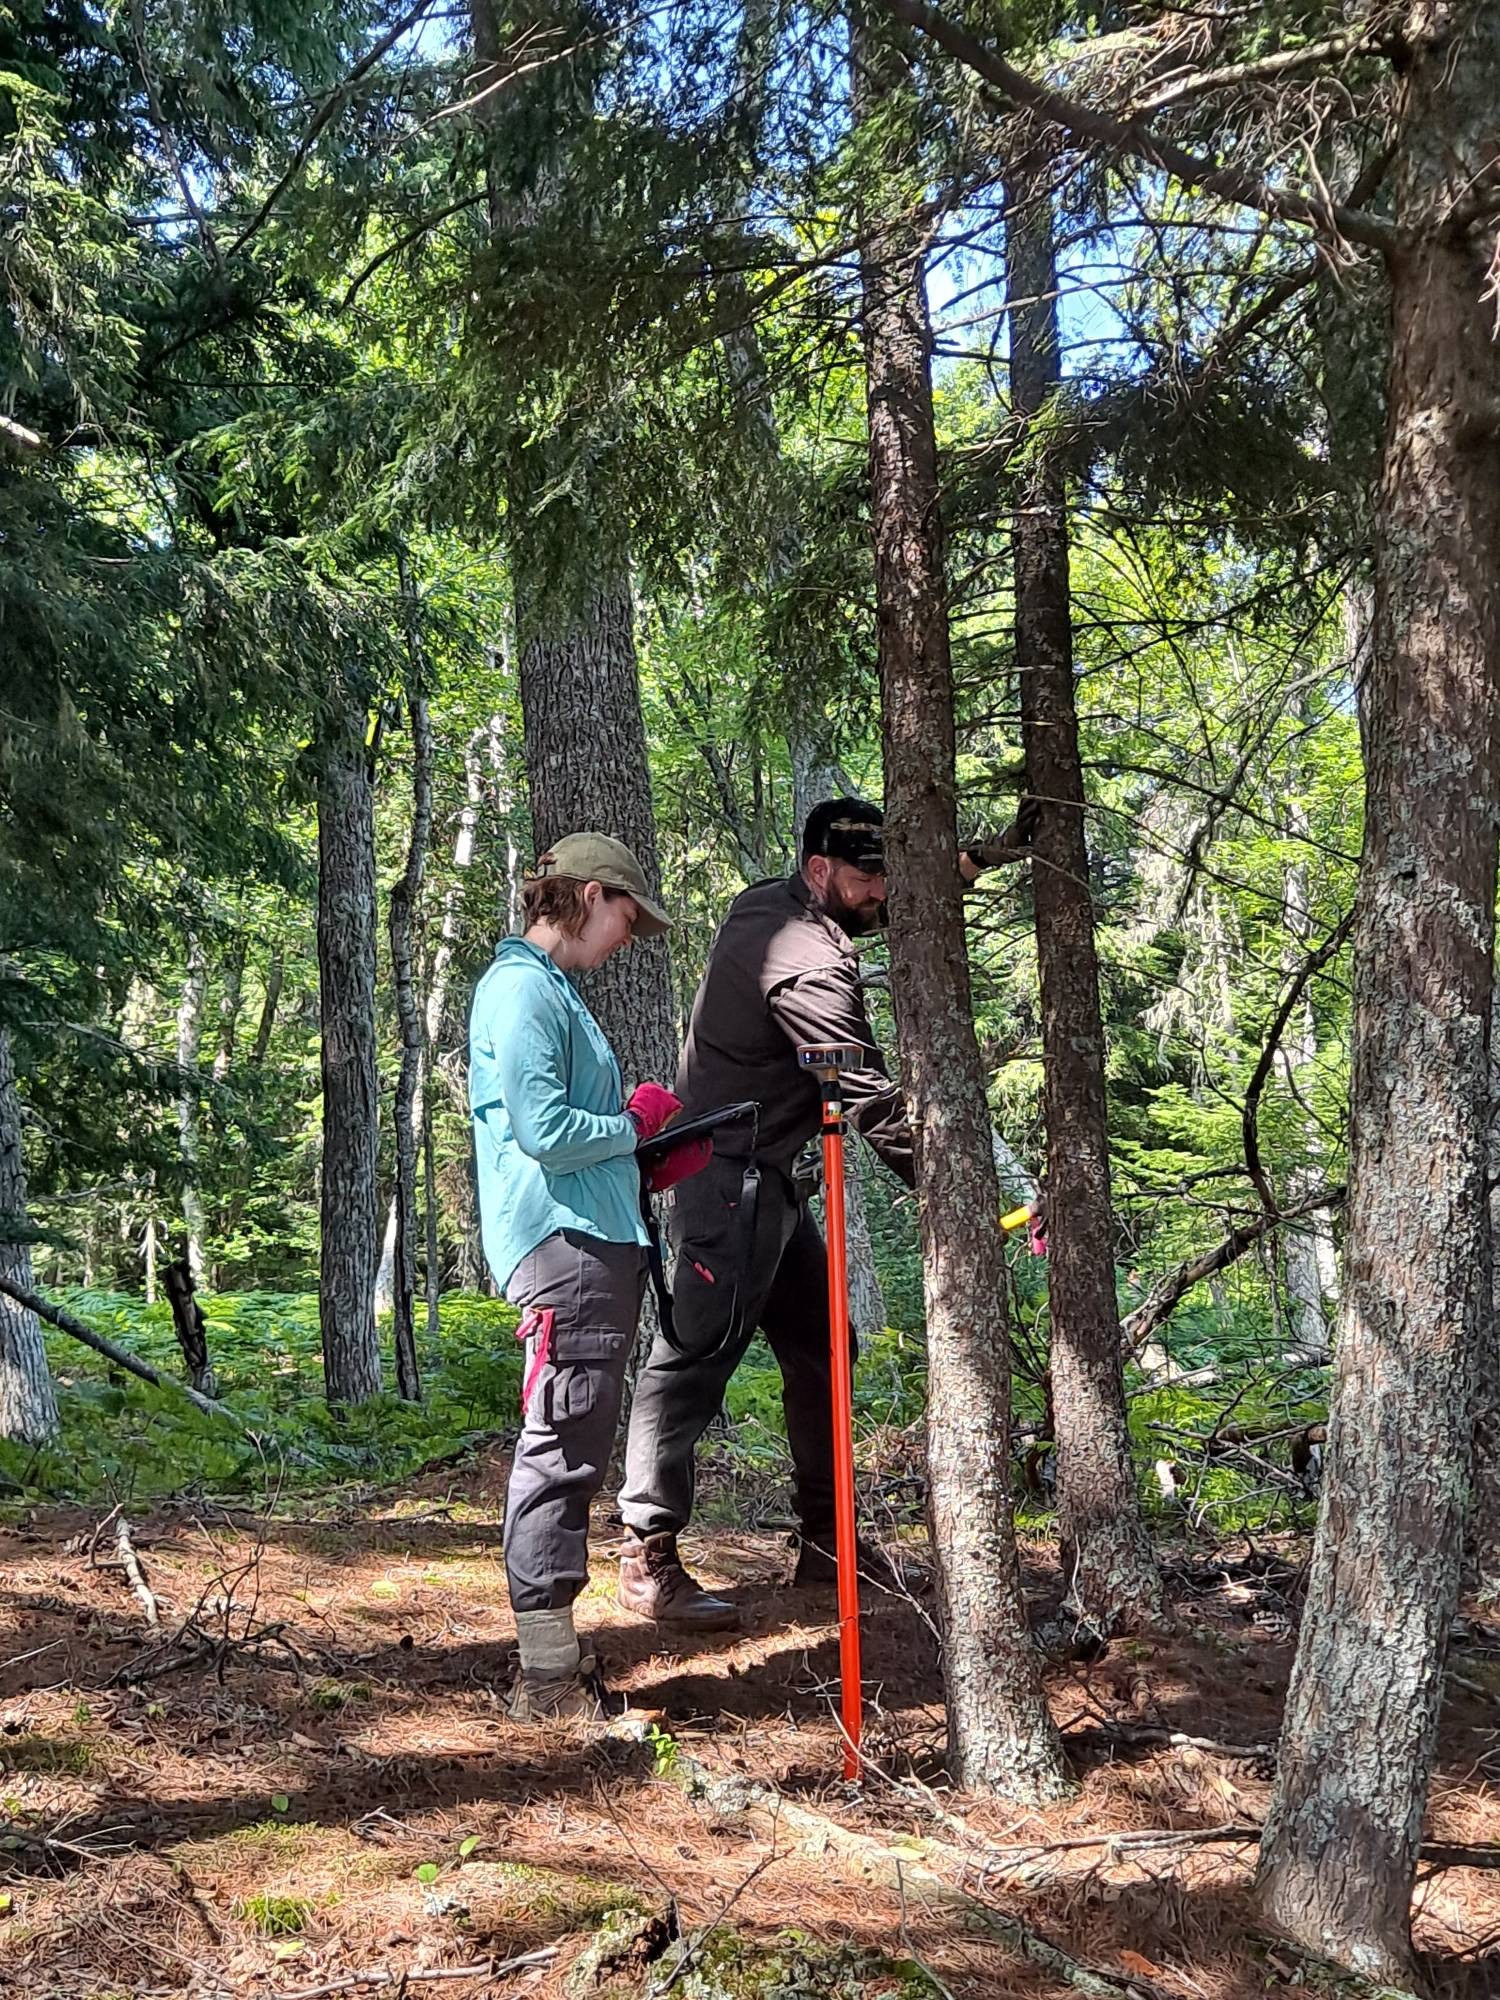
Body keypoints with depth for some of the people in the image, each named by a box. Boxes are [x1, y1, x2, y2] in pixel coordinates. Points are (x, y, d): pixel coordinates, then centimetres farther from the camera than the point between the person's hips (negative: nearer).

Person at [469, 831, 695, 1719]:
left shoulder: (552, 988, 21)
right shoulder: (523, 988, -10)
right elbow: (544, 1132, -19)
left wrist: (644, 1156, 12)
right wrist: (636, 1122, -4)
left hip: (595, 1245, 11)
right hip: (562, 1246, -11)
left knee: (572, 1452, 14)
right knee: (562, 1454, -7)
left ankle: (556, 1660, 22)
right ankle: (548, 1679, -1)